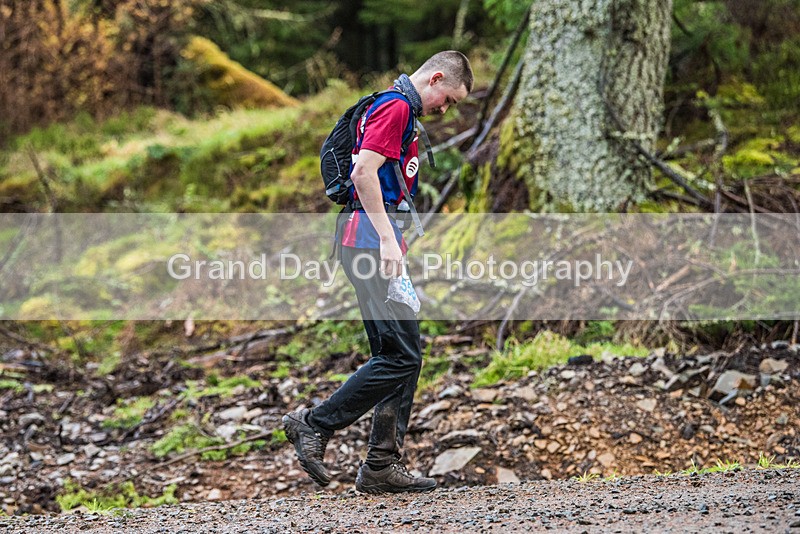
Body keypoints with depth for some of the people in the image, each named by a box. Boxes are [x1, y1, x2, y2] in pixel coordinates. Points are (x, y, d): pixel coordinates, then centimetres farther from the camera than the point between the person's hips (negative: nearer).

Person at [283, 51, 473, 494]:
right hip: (371, 242, -11)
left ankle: (382, 465, 7)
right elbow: (363, 173, -20)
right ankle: (315, 424, -5)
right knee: (400, 354, -13)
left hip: (378, 244, 11)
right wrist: (387, 239, -23)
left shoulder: (401, 111, 24)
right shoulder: (395, 106, -9)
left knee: (404, 355, 7)